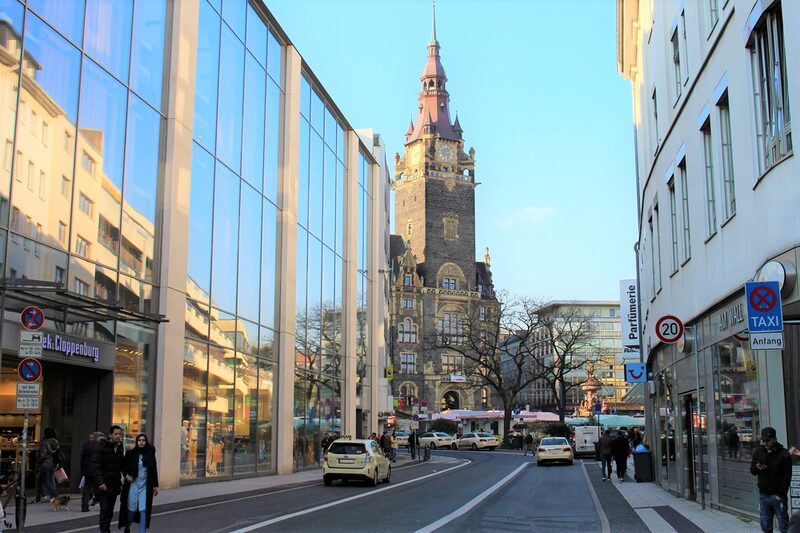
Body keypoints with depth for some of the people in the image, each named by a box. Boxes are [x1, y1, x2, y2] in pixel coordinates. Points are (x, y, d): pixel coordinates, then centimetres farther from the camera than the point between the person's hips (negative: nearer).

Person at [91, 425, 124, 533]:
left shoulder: (120, 448, 10)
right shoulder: (102, 448, -9)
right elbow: (95, 466, -14)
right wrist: (100, 482, -21)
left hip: (114, 486, 6)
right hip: (103, 486, -6)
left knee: (110, 511, 11)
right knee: (105, 509, -9)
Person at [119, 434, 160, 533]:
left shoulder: (150, 454, 0)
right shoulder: (131, 453, -2)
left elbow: (154, 470, 4)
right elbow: (123, 465, 13)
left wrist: (155, 485, 3)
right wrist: (126, 475, -4)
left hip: (145, 486, 0)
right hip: (133, 484, 0)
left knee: (144, 510, -6)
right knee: (132, 509, 7)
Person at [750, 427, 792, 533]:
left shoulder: (783, 454, -8)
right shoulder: (758, 452, 4)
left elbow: (787, 476, -8)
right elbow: (752, 471, 10)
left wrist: (780, 495, -13)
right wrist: (757, 468, -14)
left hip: (778, 496, -4)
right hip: (763, 495, 4)